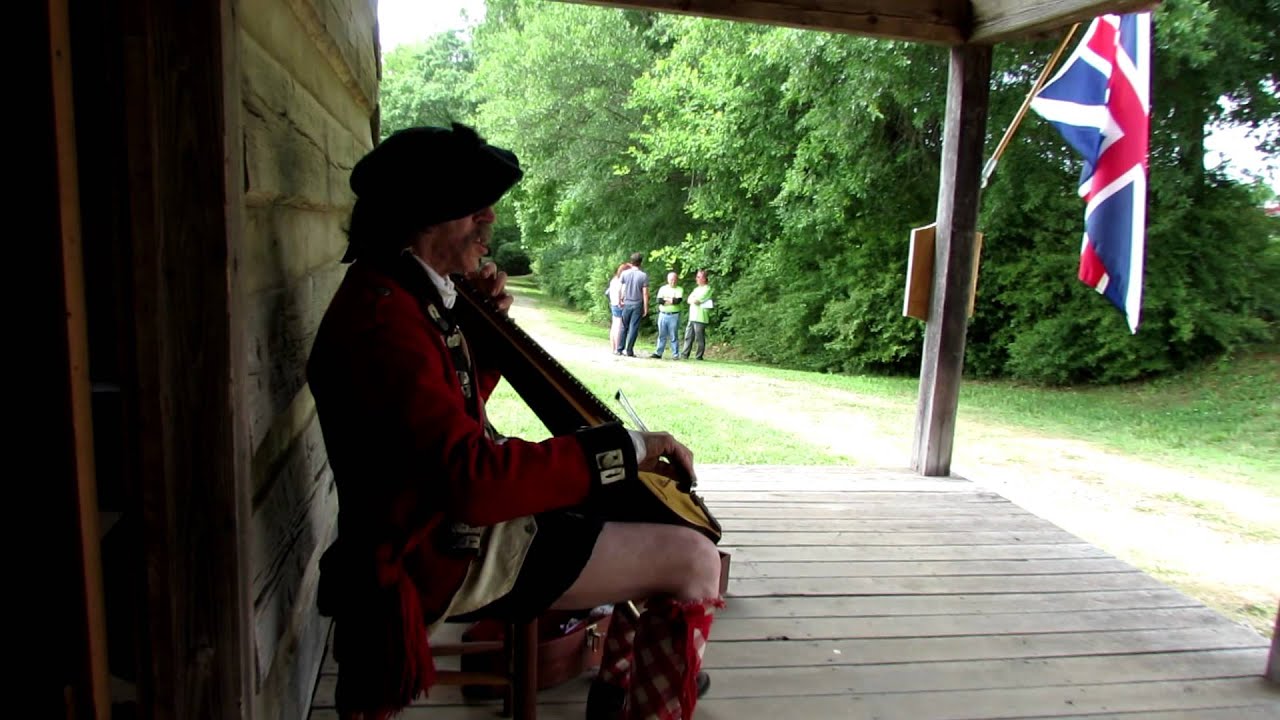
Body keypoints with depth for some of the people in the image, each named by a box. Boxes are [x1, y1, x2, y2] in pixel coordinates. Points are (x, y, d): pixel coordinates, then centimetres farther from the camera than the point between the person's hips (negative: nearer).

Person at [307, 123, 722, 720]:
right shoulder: (384, 318, -25)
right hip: (448, 557, -11)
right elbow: (473, 479, -35)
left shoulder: (414, 293, 7)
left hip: (459, 509, 11)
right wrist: (627, 447, -30)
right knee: (693, 557, -13)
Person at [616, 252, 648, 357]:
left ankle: (620, 349, 12)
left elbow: (621, 289, 0)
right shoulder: (643, 276, -6)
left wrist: (621, 300, 11)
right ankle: (629, 351, 1)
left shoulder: (625, 273, 0)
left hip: (627, 304, 2)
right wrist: (646, 308, -1)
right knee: (633, 328, 1)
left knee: (624, 327, 11)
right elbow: (645, 293, -6)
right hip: (637, 305, -2)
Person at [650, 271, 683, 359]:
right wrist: (672, 300, -9)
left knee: (673, 336, -1)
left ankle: (675, 355, 3)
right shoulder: (662, 288, 10)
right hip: (663, 315, 2)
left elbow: (678, 300, -12)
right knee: (661, 335, 6)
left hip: (674, 316, -2)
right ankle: (658, 353, 9)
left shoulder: (679, 289, 4)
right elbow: (659, 300, -4)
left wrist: (665, 299, -5)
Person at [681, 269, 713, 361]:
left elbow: (695, 300, -15)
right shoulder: (697, 289, 23)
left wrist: (693, 299, 4)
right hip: (692, 317, 8)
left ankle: (699, 356, 2)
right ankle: (685, 354, 9)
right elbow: (689, 300, 13)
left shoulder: (707, 289, -6)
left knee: (700, 338, -3)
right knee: (688, 337, 6)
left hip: (700, 318, -8)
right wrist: (695, 300, -3)